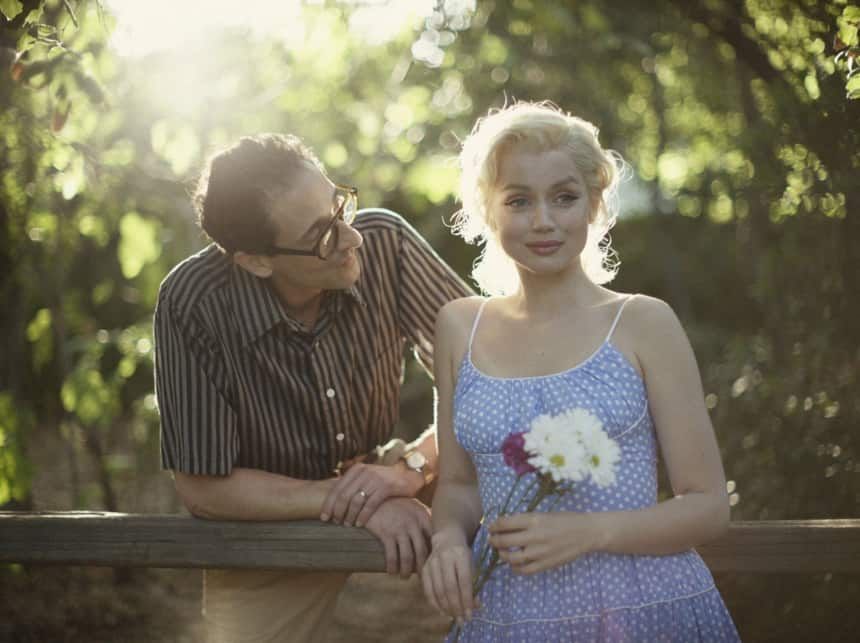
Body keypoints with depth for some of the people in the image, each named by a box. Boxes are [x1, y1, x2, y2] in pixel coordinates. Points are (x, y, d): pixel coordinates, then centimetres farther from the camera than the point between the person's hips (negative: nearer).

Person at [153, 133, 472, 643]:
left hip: (373, 480, 2)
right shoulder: (193, 305, -25)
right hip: (266, 525, -2)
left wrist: (411, 467, -30)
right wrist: (360, 504, -27)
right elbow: (203, 487, -20)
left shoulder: (384, 243, -19)